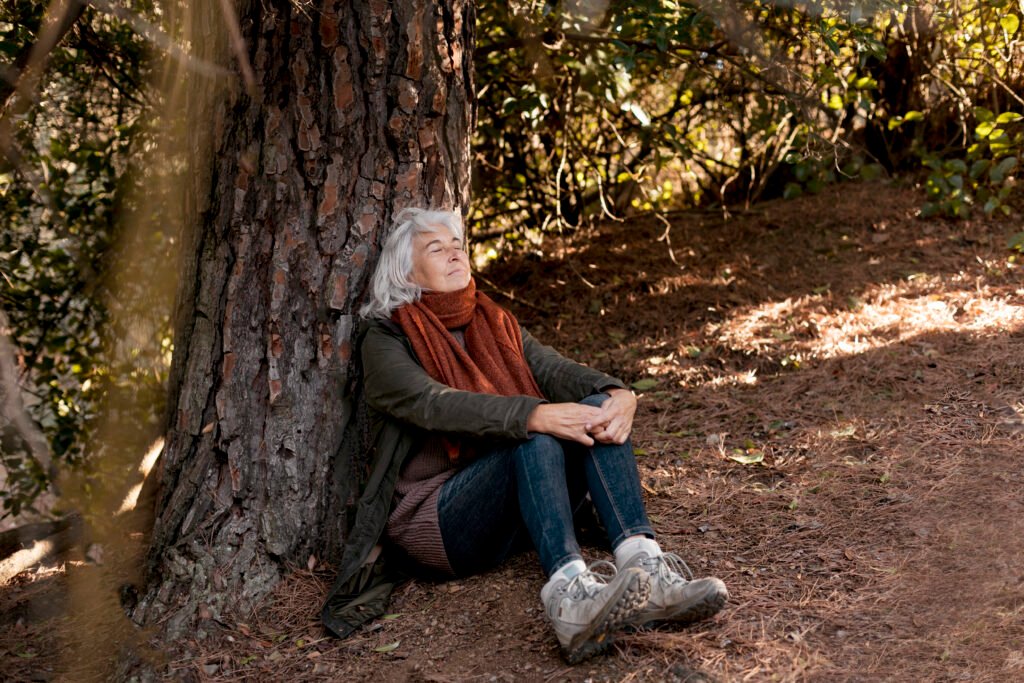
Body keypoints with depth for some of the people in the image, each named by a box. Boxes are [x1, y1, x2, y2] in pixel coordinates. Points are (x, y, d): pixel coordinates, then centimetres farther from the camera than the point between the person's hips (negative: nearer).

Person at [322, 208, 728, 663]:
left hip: (520, 513, 6)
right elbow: (436, 404, -21)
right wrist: (535, 416, -36)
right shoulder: (386, 341, -1)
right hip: (432, 519, -6)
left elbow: (554, 370, -1)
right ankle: (569, 596, -54)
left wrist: (617, 394, -24)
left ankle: (646, 569, -39)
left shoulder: (494, 324, 17)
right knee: (535, 434, -32)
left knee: (596, 409, -19)